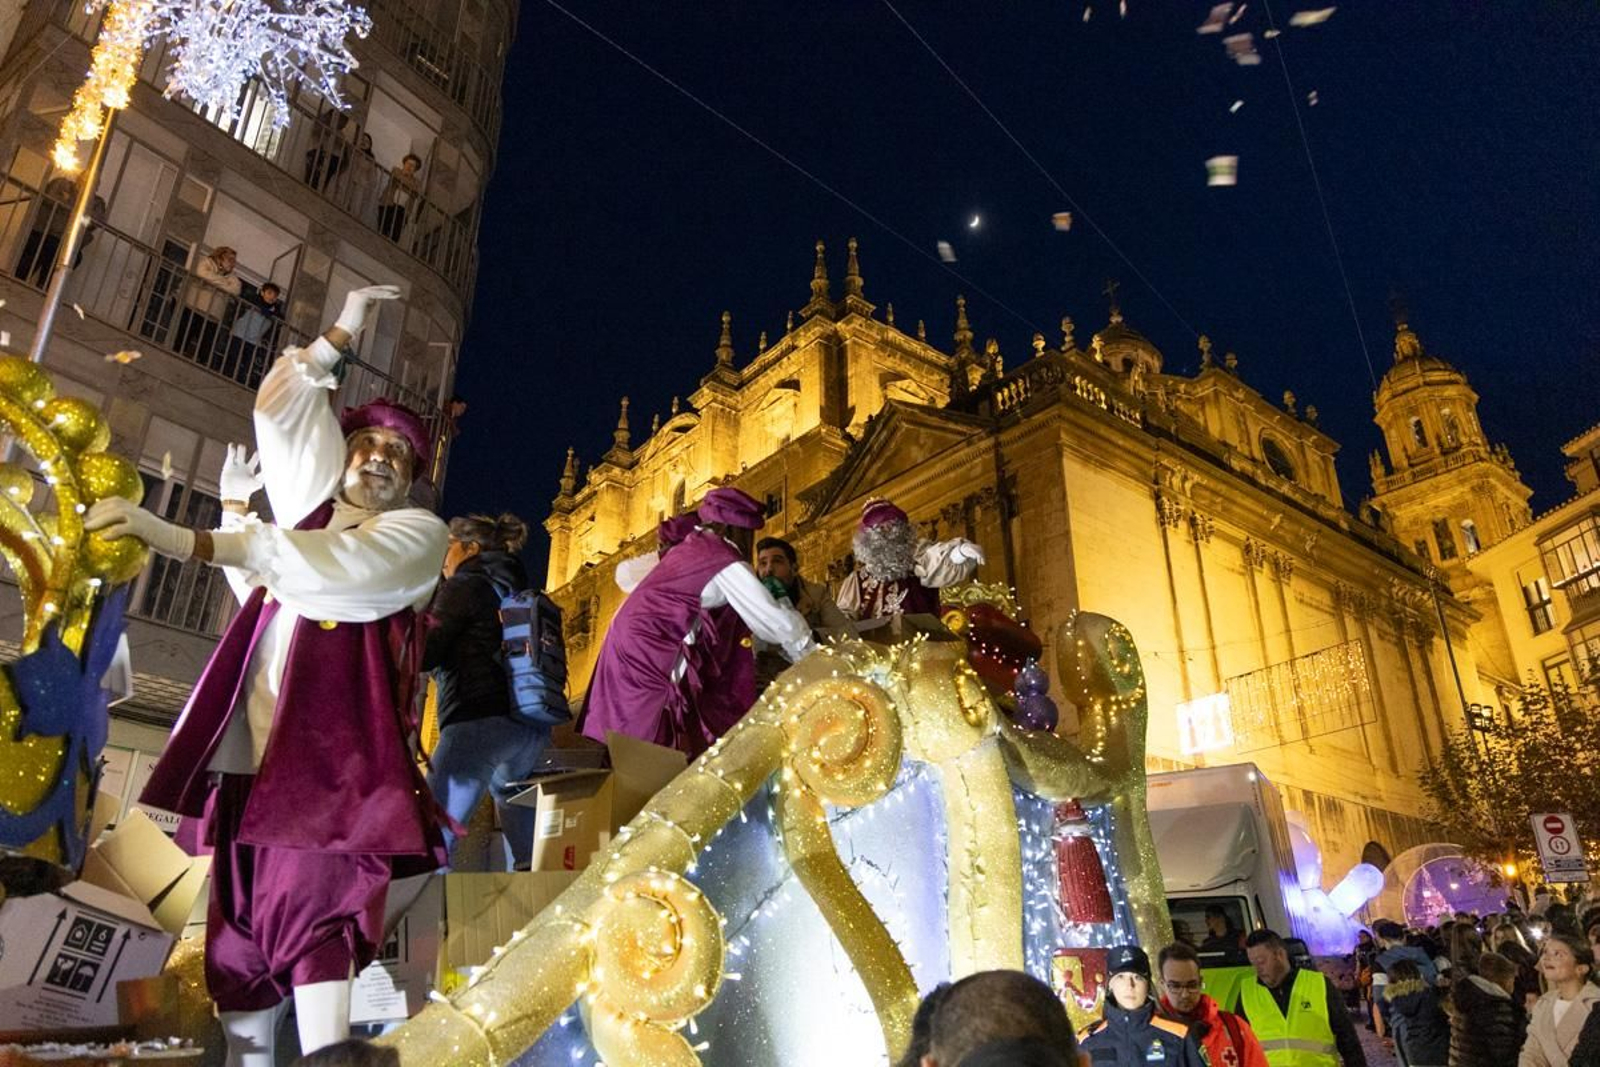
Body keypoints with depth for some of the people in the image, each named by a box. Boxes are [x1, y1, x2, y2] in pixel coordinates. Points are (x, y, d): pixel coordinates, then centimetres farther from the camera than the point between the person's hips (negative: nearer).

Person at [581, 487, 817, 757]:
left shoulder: (686, 548, 17)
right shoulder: (726, 563, -7)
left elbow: (627, 573, 26)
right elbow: (773, 620, -7)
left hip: (629, 649, 9)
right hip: (649, 660, -9)